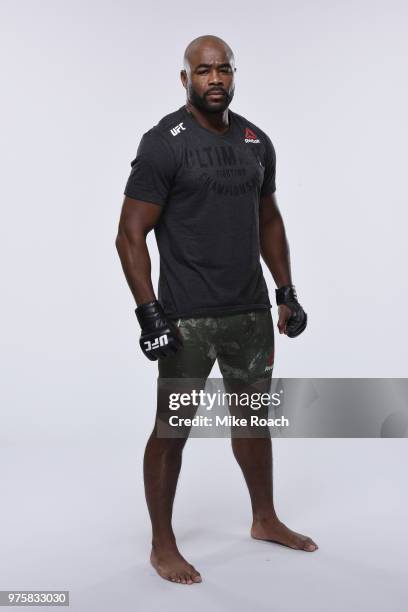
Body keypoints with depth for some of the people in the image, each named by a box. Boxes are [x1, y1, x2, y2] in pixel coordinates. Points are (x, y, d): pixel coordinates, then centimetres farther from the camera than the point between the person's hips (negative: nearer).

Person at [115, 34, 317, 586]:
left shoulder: (257, 142, 8)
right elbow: (131, 235, -13)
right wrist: (150, 312, -20)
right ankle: (163, 545, 22)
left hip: (250, 310, 7)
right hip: (188, 317, -6)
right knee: (173, 430, 3)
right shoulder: (164, 143, -12)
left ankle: (265, 519, 39)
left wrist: (287, 292, 13)